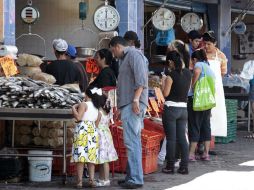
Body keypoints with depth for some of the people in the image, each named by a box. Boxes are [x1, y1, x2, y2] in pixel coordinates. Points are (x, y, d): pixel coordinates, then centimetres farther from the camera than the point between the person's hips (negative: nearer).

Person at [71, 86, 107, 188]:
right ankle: (92, 180, 3)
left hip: (82, 130, -6)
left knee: (80, 156, -6)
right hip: (93, 131, 6)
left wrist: (74, 108, 0)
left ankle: (79, 181, -9)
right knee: (91, 157, 8)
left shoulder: (83, 104, -3)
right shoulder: (97, 108, 17)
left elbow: (78, 117, -13)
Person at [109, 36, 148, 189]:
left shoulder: (134, 54, -4)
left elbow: (141, 78, -17)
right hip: (128, 105, 10)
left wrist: (136, 99, -24)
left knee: (132, 141, -13)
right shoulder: (125, 59, 26)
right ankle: (132, 176, 14)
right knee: (133, 141, 11)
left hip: (133, 105, -10)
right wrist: (120, 107, 27)